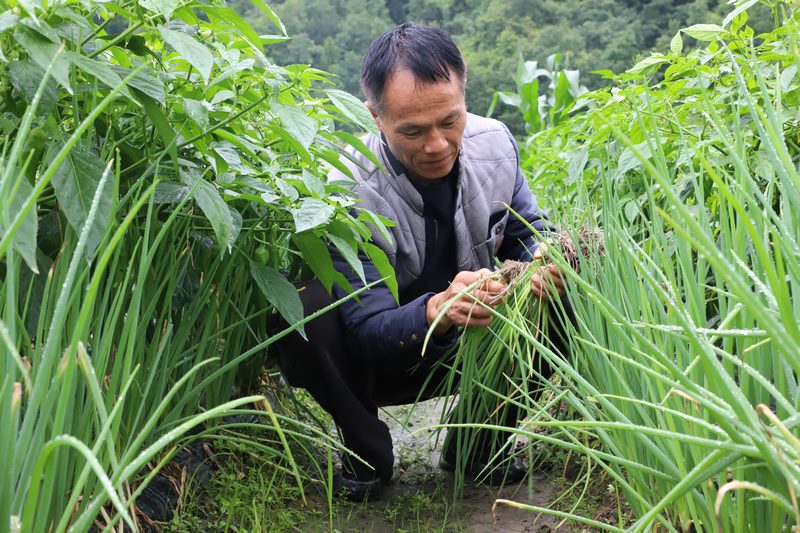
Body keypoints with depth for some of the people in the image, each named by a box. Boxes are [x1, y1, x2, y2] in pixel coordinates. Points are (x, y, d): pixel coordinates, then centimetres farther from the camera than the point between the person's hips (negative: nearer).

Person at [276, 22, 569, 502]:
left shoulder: (495, 144, -13)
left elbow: (529, 230, 4)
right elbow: (368, 333, -28)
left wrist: (545, 257, -23)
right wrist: (437, 311, -50)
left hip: (474, 346, 4)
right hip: (380, 360, -4)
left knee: (562, 291, -19)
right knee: (306, 309, -34)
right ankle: (367, 452, -7)